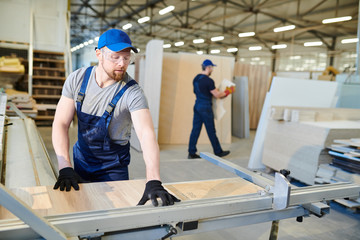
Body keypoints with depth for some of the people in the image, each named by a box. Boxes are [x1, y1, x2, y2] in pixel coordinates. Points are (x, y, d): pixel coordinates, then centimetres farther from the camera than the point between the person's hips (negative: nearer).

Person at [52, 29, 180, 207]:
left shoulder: (132, 93, -24)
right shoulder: (77, 79, -13)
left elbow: (147, 134, -37)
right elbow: (61, 123, -13)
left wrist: (153, 182, -51)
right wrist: (65, 168, -26)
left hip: (113, 166, -3)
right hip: (81, 159, 3)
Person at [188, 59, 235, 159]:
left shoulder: (196, 78, 10)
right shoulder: (208, 80, -16)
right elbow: (217, 95, -12)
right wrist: (228, 91, 2)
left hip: (197, 106, 8)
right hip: (205, 107, -8)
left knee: (195, 129, 8)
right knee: (211, 131, 3)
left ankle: (192, 153, 10)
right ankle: (218, 152, 17)